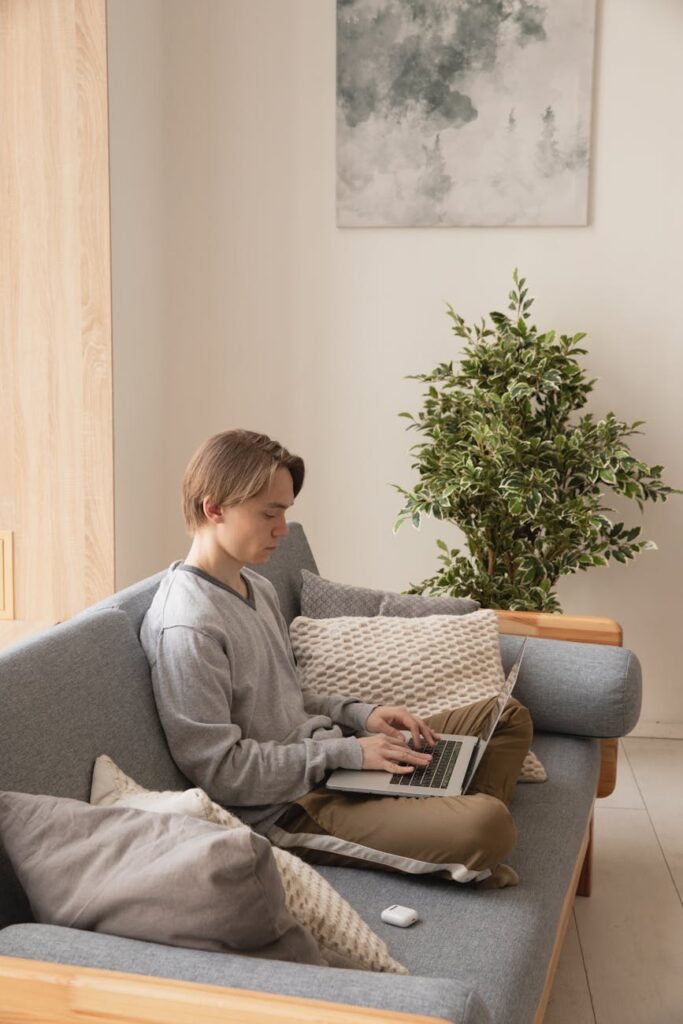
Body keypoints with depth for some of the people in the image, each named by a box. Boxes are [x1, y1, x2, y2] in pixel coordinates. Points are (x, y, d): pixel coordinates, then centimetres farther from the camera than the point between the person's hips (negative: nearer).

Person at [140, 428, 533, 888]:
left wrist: (360, 713, 3)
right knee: (490, 825, -30)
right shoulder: (187, 628, -21)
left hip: (329, 759, 10)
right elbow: (219, 770, -23)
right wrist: (346, 751, -19)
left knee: (508, 716, 14)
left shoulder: (257, 588, 11)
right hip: (289, 807, -10)